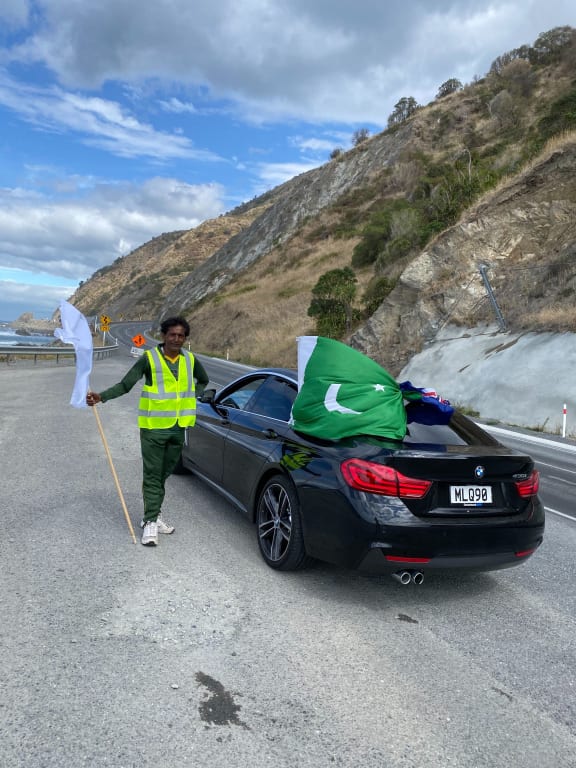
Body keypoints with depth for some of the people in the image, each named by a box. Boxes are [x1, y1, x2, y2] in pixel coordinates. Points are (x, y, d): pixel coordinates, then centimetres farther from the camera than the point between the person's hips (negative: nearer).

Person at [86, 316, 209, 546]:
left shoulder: (190, 360, 3)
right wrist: (101, 397, -27)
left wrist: (191, 397, 9)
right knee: (152, 474, -1)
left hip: (178, 427, 4)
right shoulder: (149, 358, -10)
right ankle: (151, 523, 6)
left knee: (164, 474, 14)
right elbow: (125, 385, -14)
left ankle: (153, 515, 28)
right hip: (153, 426, -4)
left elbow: (203, 380, 23)